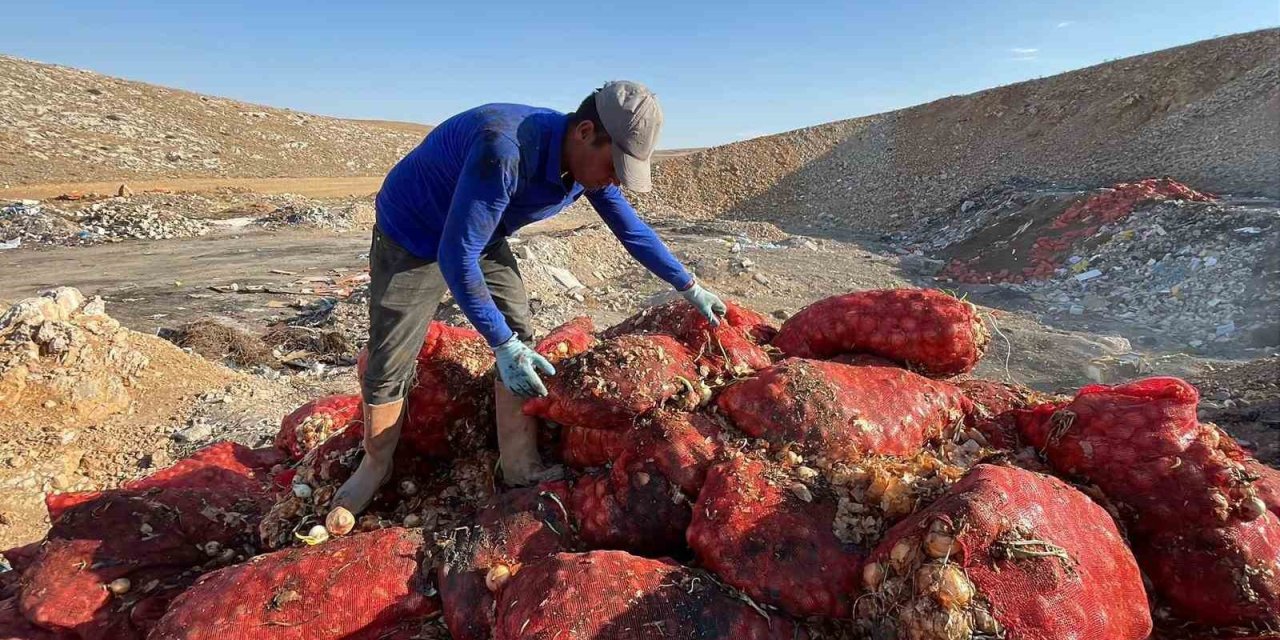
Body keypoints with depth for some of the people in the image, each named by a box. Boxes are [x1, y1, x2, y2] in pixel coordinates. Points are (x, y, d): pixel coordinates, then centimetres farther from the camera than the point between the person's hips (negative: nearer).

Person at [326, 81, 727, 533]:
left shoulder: (589, 163, -15)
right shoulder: (504, 150, -40)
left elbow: (632, 229, 0)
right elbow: (456, 255, -37)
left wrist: (690, 288, 6)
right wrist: (502, 344, -36)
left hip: (483, 239, 6)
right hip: (412, 236, -6)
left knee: (520, 341, -4)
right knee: (390, 365, -1)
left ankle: (519, 466, 8)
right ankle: (375, 467, 24)